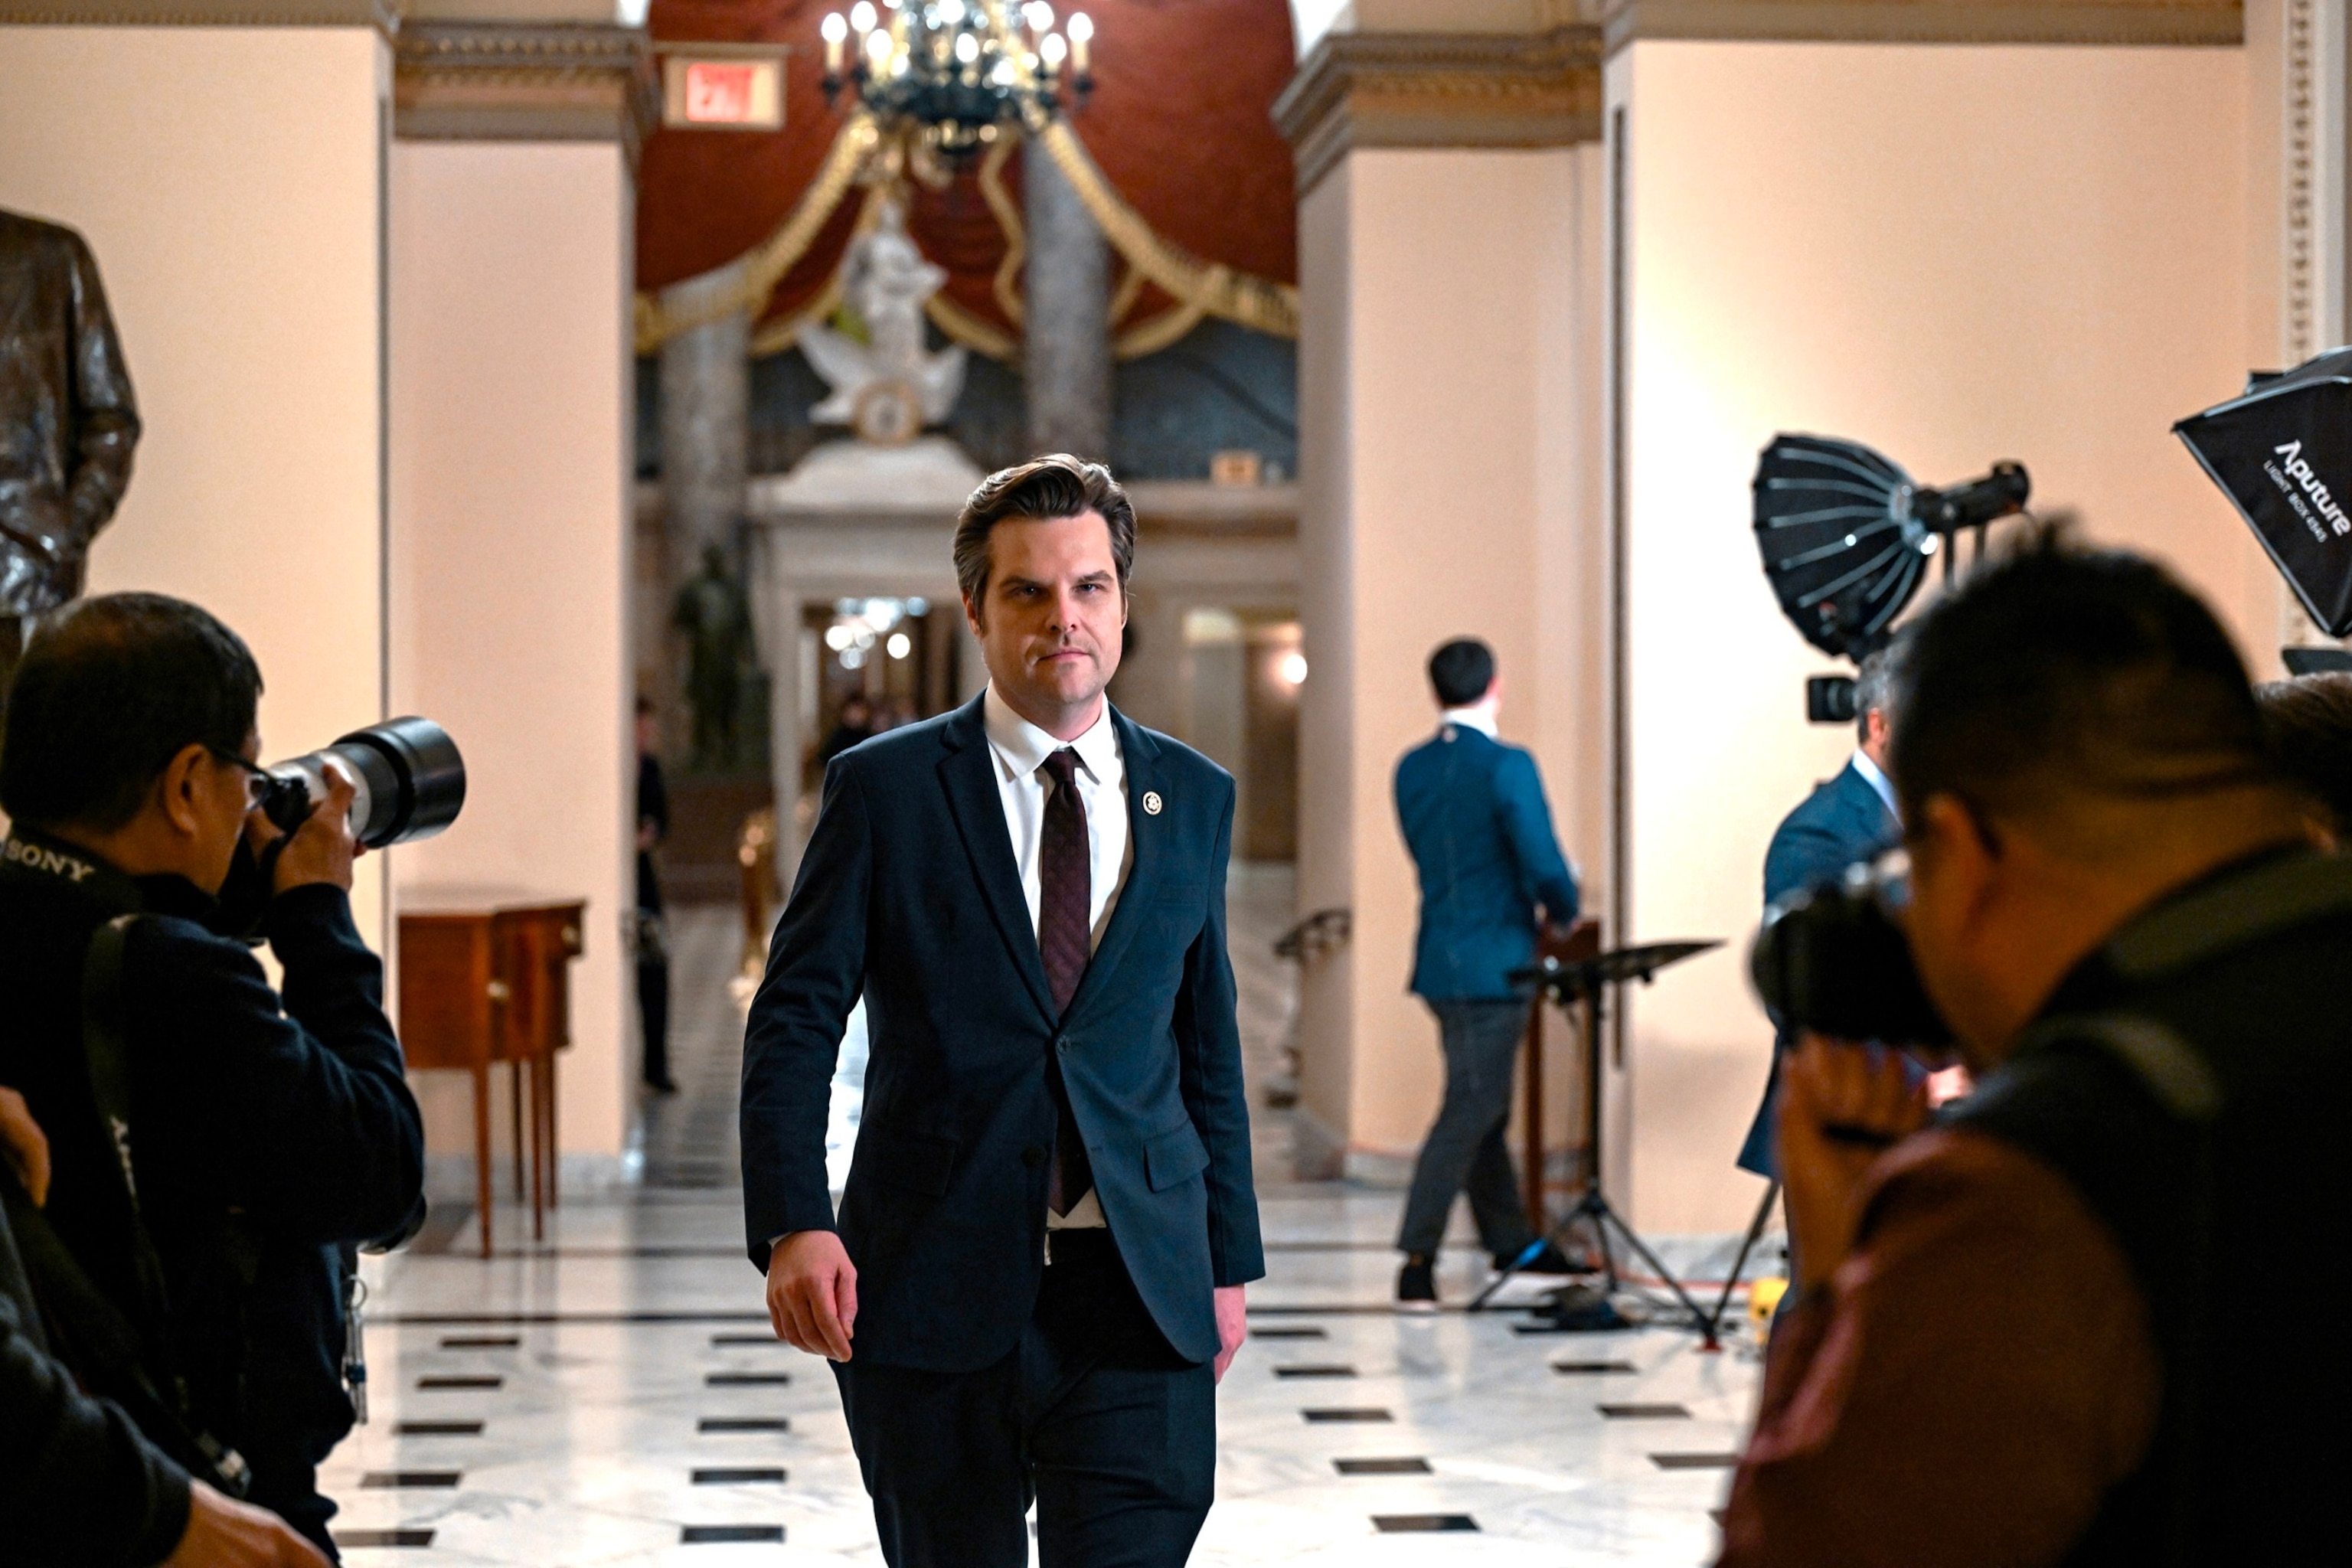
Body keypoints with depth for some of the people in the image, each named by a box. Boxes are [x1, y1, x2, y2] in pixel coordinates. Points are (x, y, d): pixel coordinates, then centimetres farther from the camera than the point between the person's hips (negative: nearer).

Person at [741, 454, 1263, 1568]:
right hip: (932, 1300, -1)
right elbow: (793, 1024, -2)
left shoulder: (1193, 798, 10)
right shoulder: (885, 789, 1)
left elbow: (1208, 1045, 15)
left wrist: (1228, 1260, 14)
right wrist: (792, 1225, -16)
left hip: (1137, 1301, 1)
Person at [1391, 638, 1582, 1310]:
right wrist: (1563, 913, 2)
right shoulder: (1507, 767, -16)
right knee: (1469, 1111, -5)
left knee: (1483, 1105, 18)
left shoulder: (1412, 769, 6)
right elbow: (1546, 868, -19)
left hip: (1441, 962, 8)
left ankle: (1511, 1240, 31)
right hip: (1494, 964, -8)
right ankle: (1417, 1262, -9)